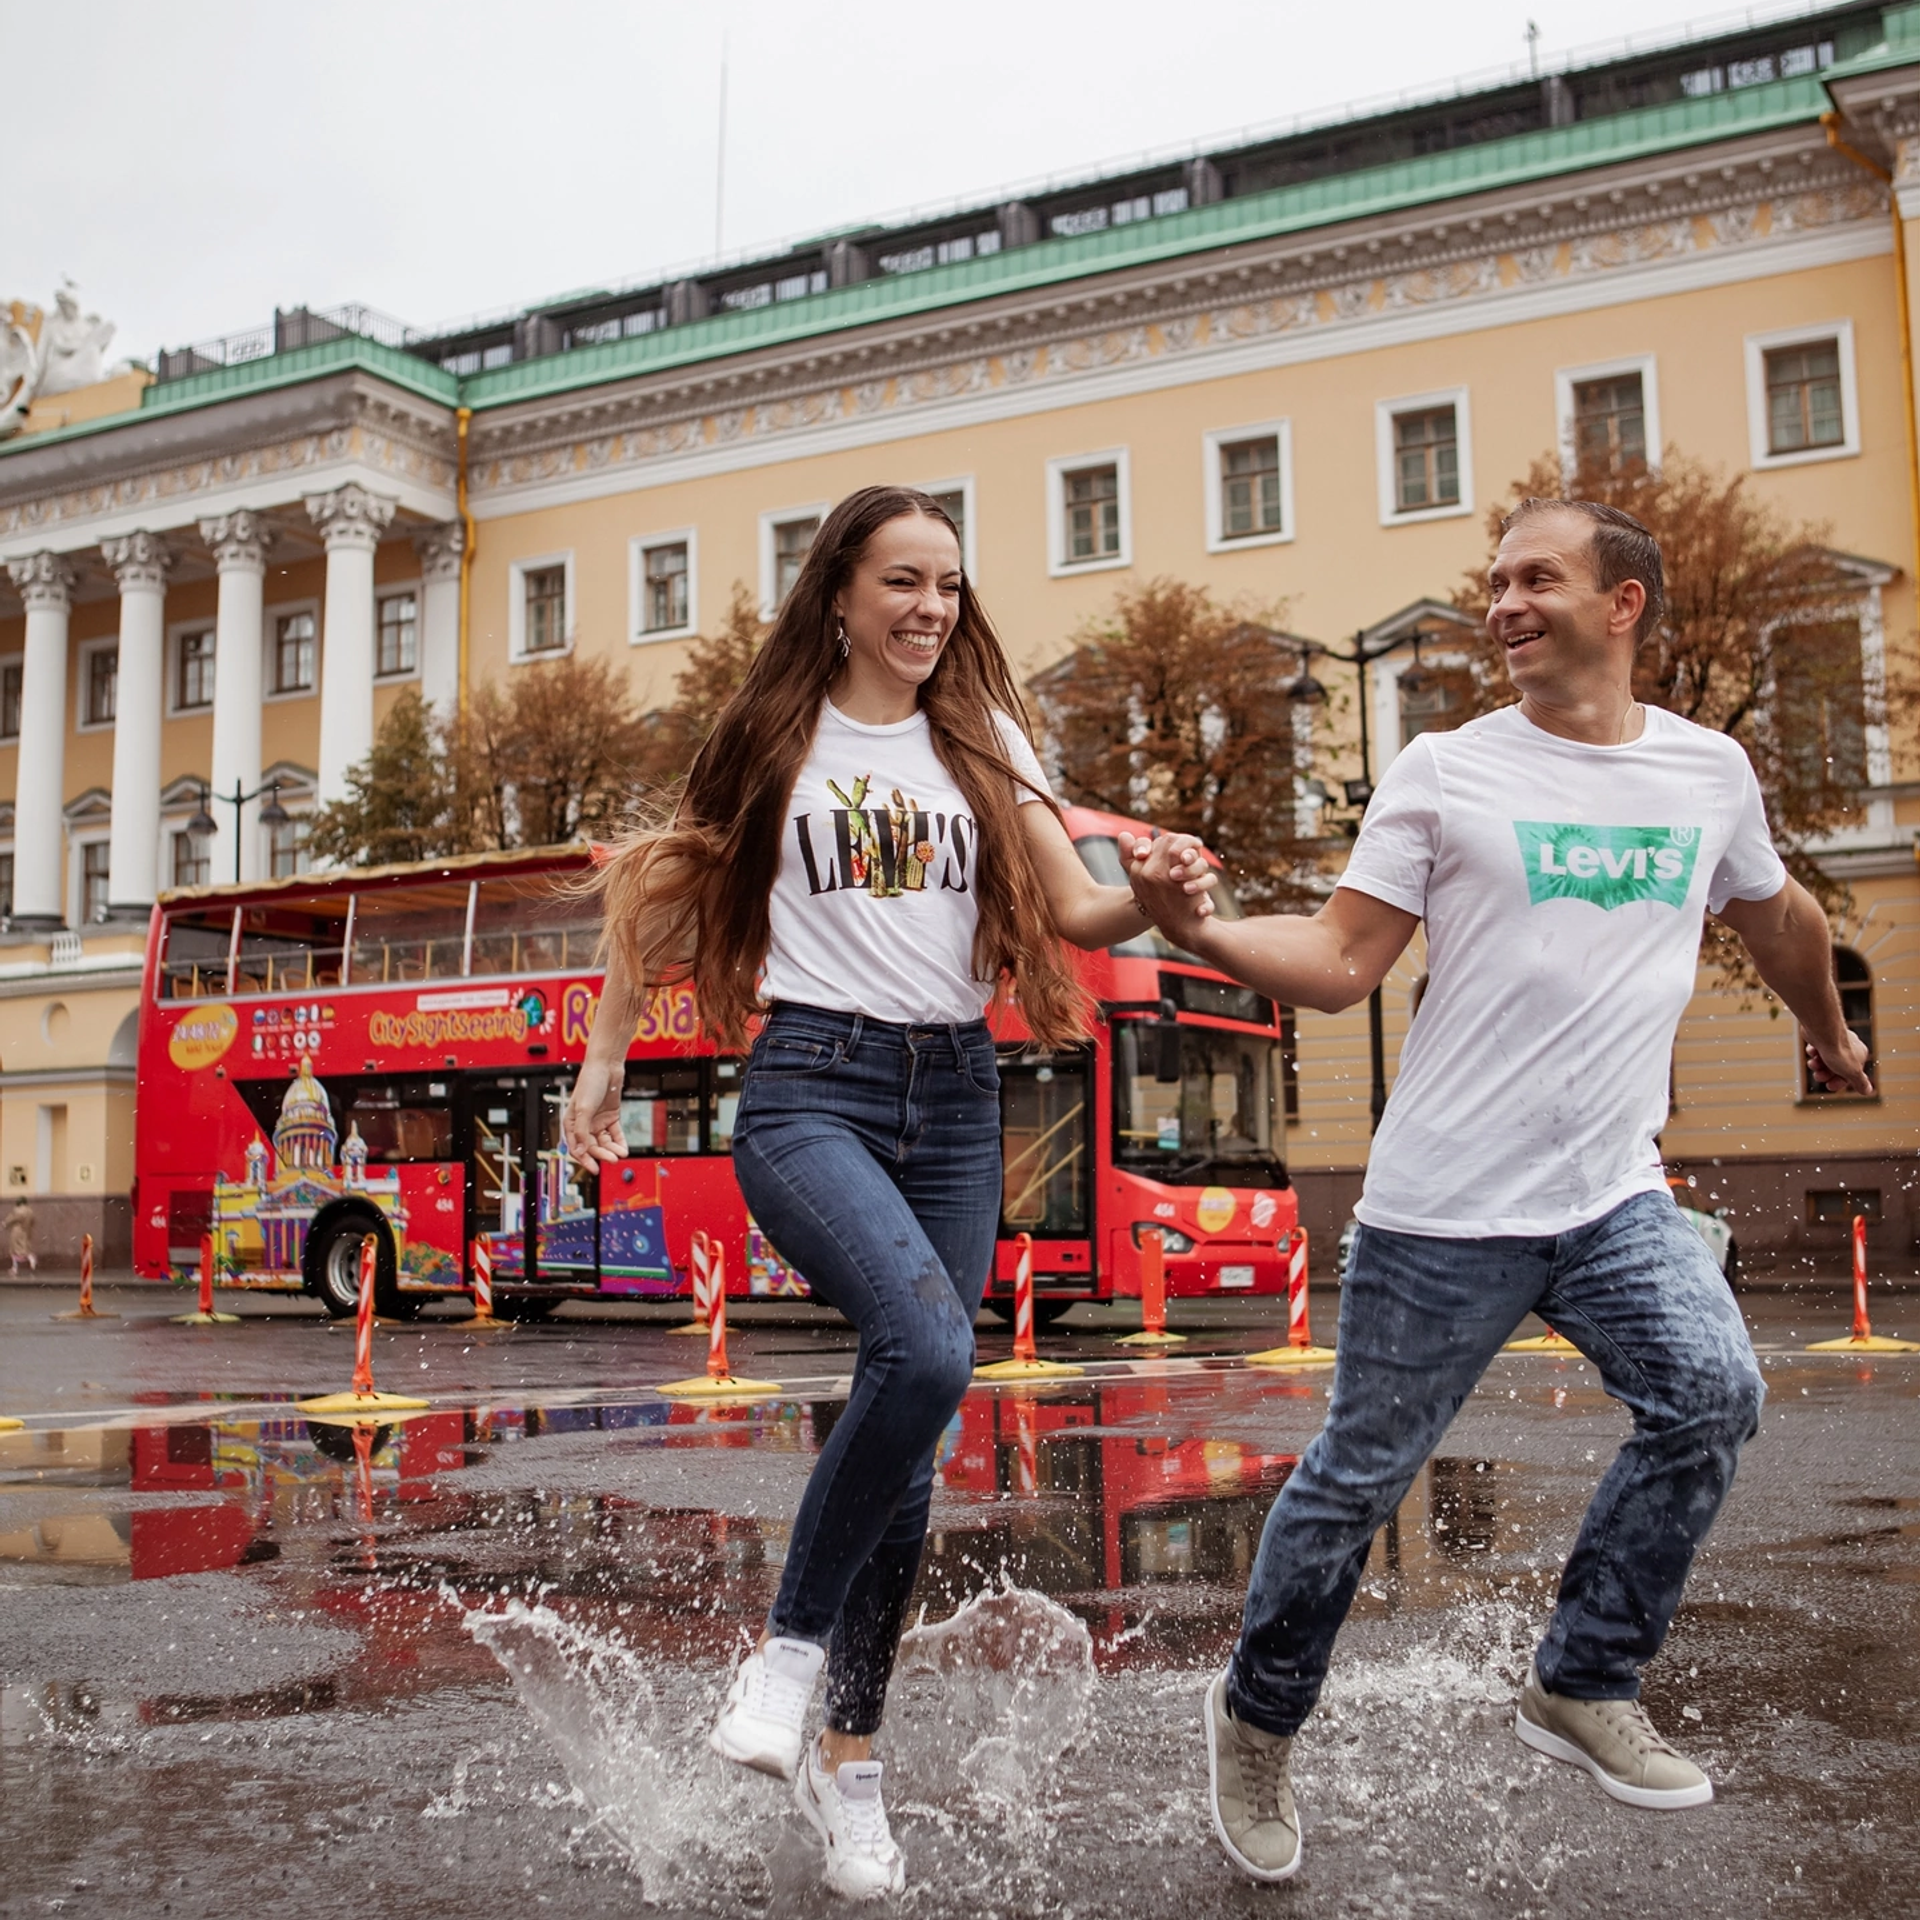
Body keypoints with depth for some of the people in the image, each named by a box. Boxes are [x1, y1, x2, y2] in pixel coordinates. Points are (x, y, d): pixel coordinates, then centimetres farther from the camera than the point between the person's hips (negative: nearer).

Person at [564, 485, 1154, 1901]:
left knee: (915, 1437, 5)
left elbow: (1071, 910, 2)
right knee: (927, 1349, -29)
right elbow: (668, 895, 13)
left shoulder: (983, 740, 11)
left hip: (956, 1098, 4)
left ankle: (851, 1756, 21)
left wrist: (1156, 898, -19)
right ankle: (790, 1642, -8)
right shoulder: (774, 739, 5)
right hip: (812, 1083, -4)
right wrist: (605, 1054, 11)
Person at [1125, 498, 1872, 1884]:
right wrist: (1204, 929, -23)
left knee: (1712, 1400, -17)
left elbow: (1778, 919, 26)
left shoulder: (1711, 771, 7)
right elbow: (1342, 965, -7)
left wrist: (1831, 1033, 39)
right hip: (1445, 1205, -3)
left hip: (1616, 1193, 4)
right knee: (1360, 1477, 4)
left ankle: (1584, 1686, 5)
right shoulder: (1443, 772, -4)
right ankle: (1257, 1723, 28)